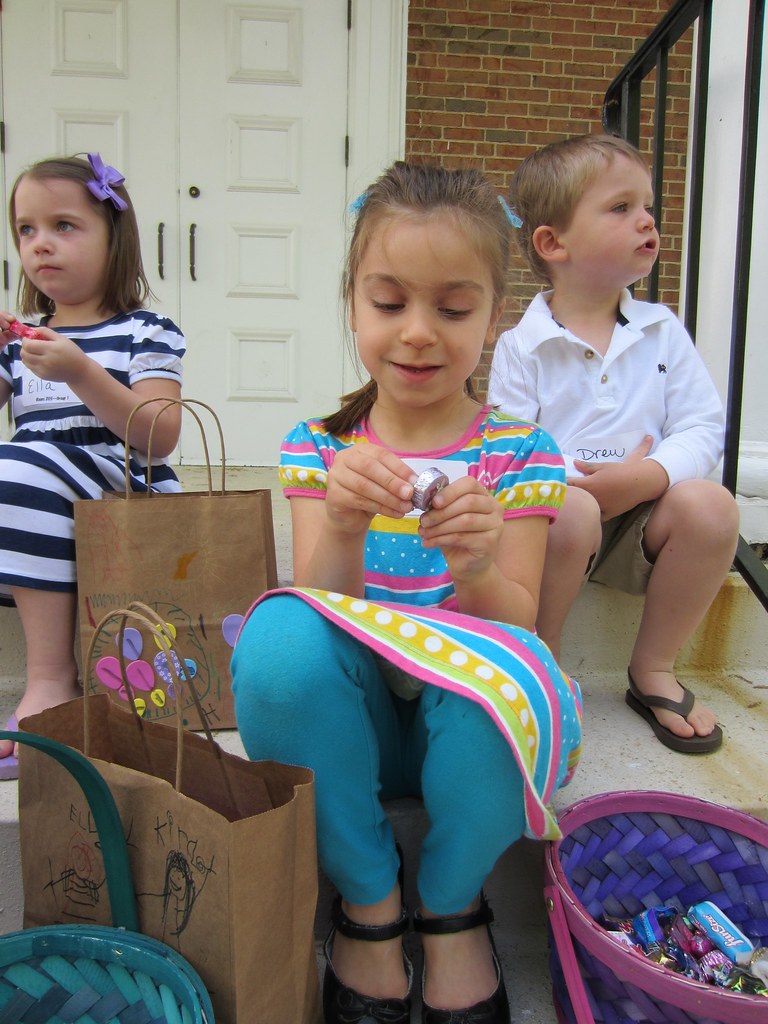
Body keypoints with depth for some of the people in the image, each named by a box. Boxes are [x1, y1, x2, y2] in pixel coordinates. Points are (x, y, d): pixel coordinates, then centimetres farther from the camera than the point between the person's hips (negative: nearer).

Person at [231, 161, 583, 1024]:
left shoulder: (519, 454, 1)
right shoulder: (319, 447, 3)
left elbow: (518, 623, -6)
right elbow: (319, 606, -7)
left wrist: (477, 567, -29)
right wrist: (342, 535, -29)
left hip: (464, 723, 0)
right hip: (349, 724, 1)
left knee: (513, 672, -35)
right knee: (280, 634, -32)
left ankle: (451, 901, -1)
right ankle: (367, 896, -6)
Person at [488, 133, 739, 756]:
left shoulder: (663, 332, 6)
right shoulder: (522, 347, -4)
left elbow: (702, 428, -1)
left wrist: (645, 477, -20)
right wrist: (580, 479, -25)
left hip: (640, 516, 3)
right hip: (552, 509, -3)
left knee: (710, 506, -25)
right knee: (571, 511, -36)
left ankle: (653, 670, -3)